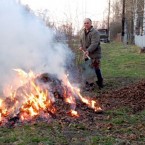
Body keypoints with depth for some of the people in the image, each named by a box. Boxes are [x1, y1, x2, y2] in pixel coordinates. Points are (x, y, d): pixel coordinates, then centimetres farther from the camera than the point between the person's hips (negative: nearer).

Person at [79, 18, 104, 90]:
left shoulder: (95, 32, -14)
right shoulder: (82, 32, 12)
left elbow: (94, 44, -25)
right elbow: (81, 41, 27)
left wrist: (88, 50, -36)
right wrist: (81, 46, 7)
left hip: (94, 54, -7)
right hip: (86, 54, 7)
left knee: (96, 69, -6)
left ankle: (100, 84, 7)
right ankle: (89, 84, 24)